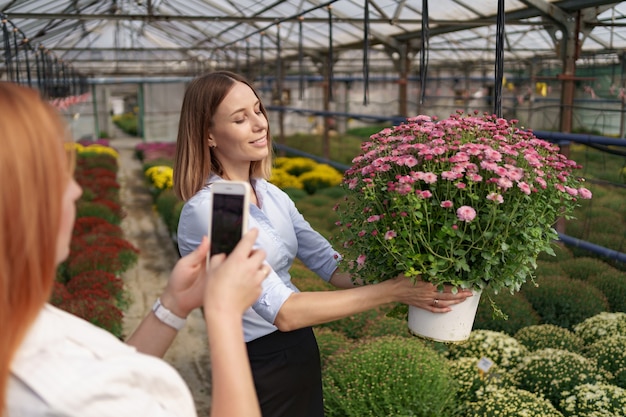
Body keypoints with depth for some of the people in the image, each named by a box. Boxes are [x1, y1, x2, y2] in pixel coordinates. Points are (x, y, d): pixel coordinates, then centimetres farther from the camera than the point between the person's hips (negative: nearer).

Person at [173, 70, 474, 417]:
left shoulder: (270, 194, 3)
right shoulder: (207, 210, -22)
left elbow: (329, 263, -3)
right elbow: (283, 311, -27)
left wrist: (410, 286, -17)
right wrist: (392, 290, -28)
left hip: (301, 352, 7)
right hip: (259, 369, -7)